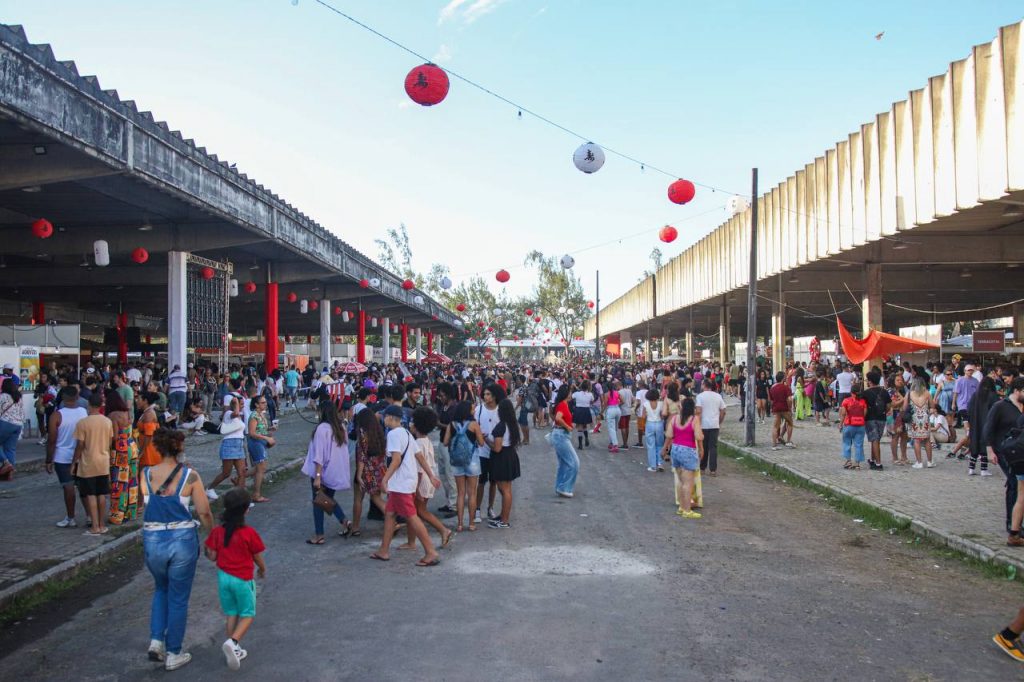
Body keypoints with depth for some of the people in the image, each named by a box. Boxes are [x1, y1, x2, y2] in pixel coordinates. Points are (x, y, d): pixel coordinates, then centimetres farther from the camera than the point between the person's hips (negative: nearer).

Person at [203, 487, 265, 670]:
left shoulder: (217, 532, -7)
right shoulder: (249, 534, -18)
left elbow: (212, 556, -2)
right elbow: (258, 558, -7)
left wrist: (206, 549, 20)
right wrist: (263, 570, 13)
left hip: (223, 577, 5)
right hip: (242, 579, -4)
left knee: (231, 614, 18)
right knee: (247, 615, 9)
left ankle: (235, 650, 24)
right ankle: (232, 642, -14)